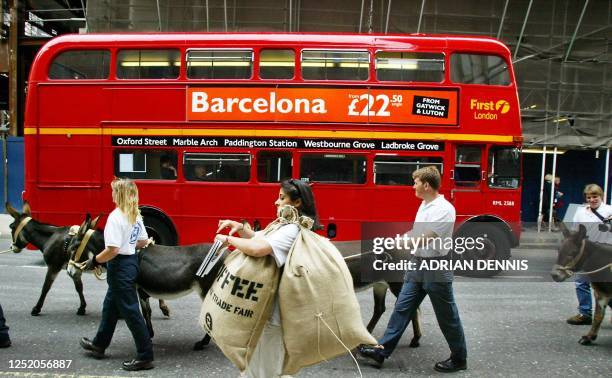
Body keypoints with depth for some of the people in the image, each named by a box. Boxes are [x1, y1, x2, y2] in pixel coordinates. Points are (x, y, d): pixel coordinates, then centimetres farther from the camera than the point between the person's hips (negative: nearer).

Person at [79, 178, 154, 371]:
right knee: (110, 306, 24)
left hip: (120, 266, -9)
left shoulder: (115, 217, -21)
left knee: (130, 311, -2)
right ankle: (99, 345, 42)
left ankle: (145, 357, 5)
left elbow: (113, 250, -25)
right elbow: (143, 242, 11)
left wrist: (94, 261, -12)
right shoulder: (135, 215, 5)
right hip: (131, 261, 9)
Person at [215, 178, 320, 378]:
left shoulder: (293, 230, -22)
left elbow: (257, 248, -36)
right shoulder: (287, 226, 12)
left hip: (273, 311, -10)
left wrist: (228, 239, -21)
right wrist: (239, 227, -1)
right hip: (266, 307, 10)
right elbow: (257, 238, 19)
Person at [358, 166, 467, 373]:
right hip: (417, 264, 8)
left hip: (436, 268, -8)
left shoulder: (444, 209, -19)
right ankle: (382, 350, 12)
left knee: (447, 316, 7)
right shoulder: (424, 205, 9)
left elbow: (423, 237, -23)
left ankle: (459, 358, 25)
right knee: (402, 308, 8)